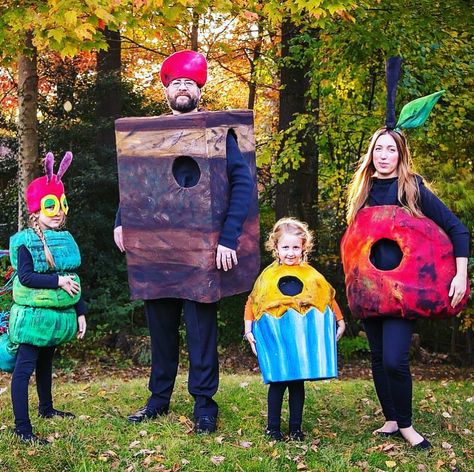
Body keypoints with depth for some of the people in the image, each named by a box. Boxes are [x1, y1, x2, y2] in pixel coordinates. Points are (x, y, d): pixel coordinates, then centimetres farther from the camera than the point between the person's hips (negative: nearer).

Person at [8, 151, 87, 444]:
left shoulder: (66, 240, 9)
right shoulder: (26, 242, -11)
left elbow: (74, 281, 13)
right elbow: (25, 277, -21)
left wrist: (81, 312, 11)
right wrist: (58, 281, -22)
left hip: (58, 315, 7)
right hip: (34, 315, -7)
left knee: (46, 363, 23)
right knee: (24, 368, -6)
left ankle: (46, 408, 41)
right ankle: (22, 428, -7)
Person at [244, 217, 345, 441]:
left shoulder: (312, 276, 5)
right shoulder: (267, 276, 2)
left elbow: (329, 299, 12)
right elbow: (252, 303, 4)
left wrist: (340, 323, 7)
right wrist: (248, 331, -1)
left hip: (302, 340, 1)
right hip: (275, 339, -1)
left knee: (297, 383, 7)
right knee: (277, 383, 2)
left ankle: (296, 428, 16)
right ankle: (273, 427, 13)